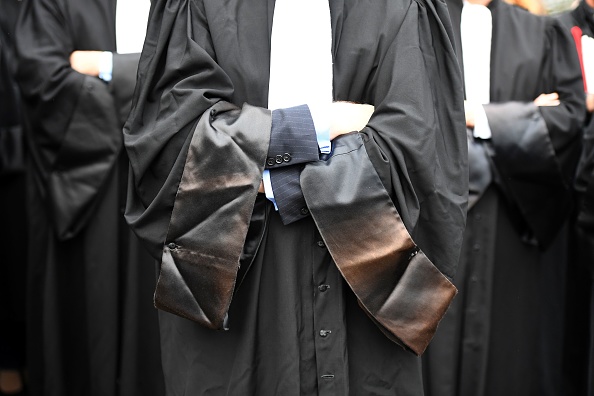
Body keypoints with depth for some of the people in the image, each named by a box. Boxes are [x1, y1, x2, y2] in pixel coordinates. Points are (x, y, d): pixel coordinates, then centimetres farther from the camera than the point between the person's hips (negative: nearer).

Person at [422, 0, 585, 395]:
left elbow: (570, 114, 2)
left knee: (506, 350, 5)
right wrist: (519, 118, -7)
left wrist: (481, 117, -7)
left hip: (512, 221, 2)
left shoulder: (542, 33, 14)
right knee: (437, 344, -1)